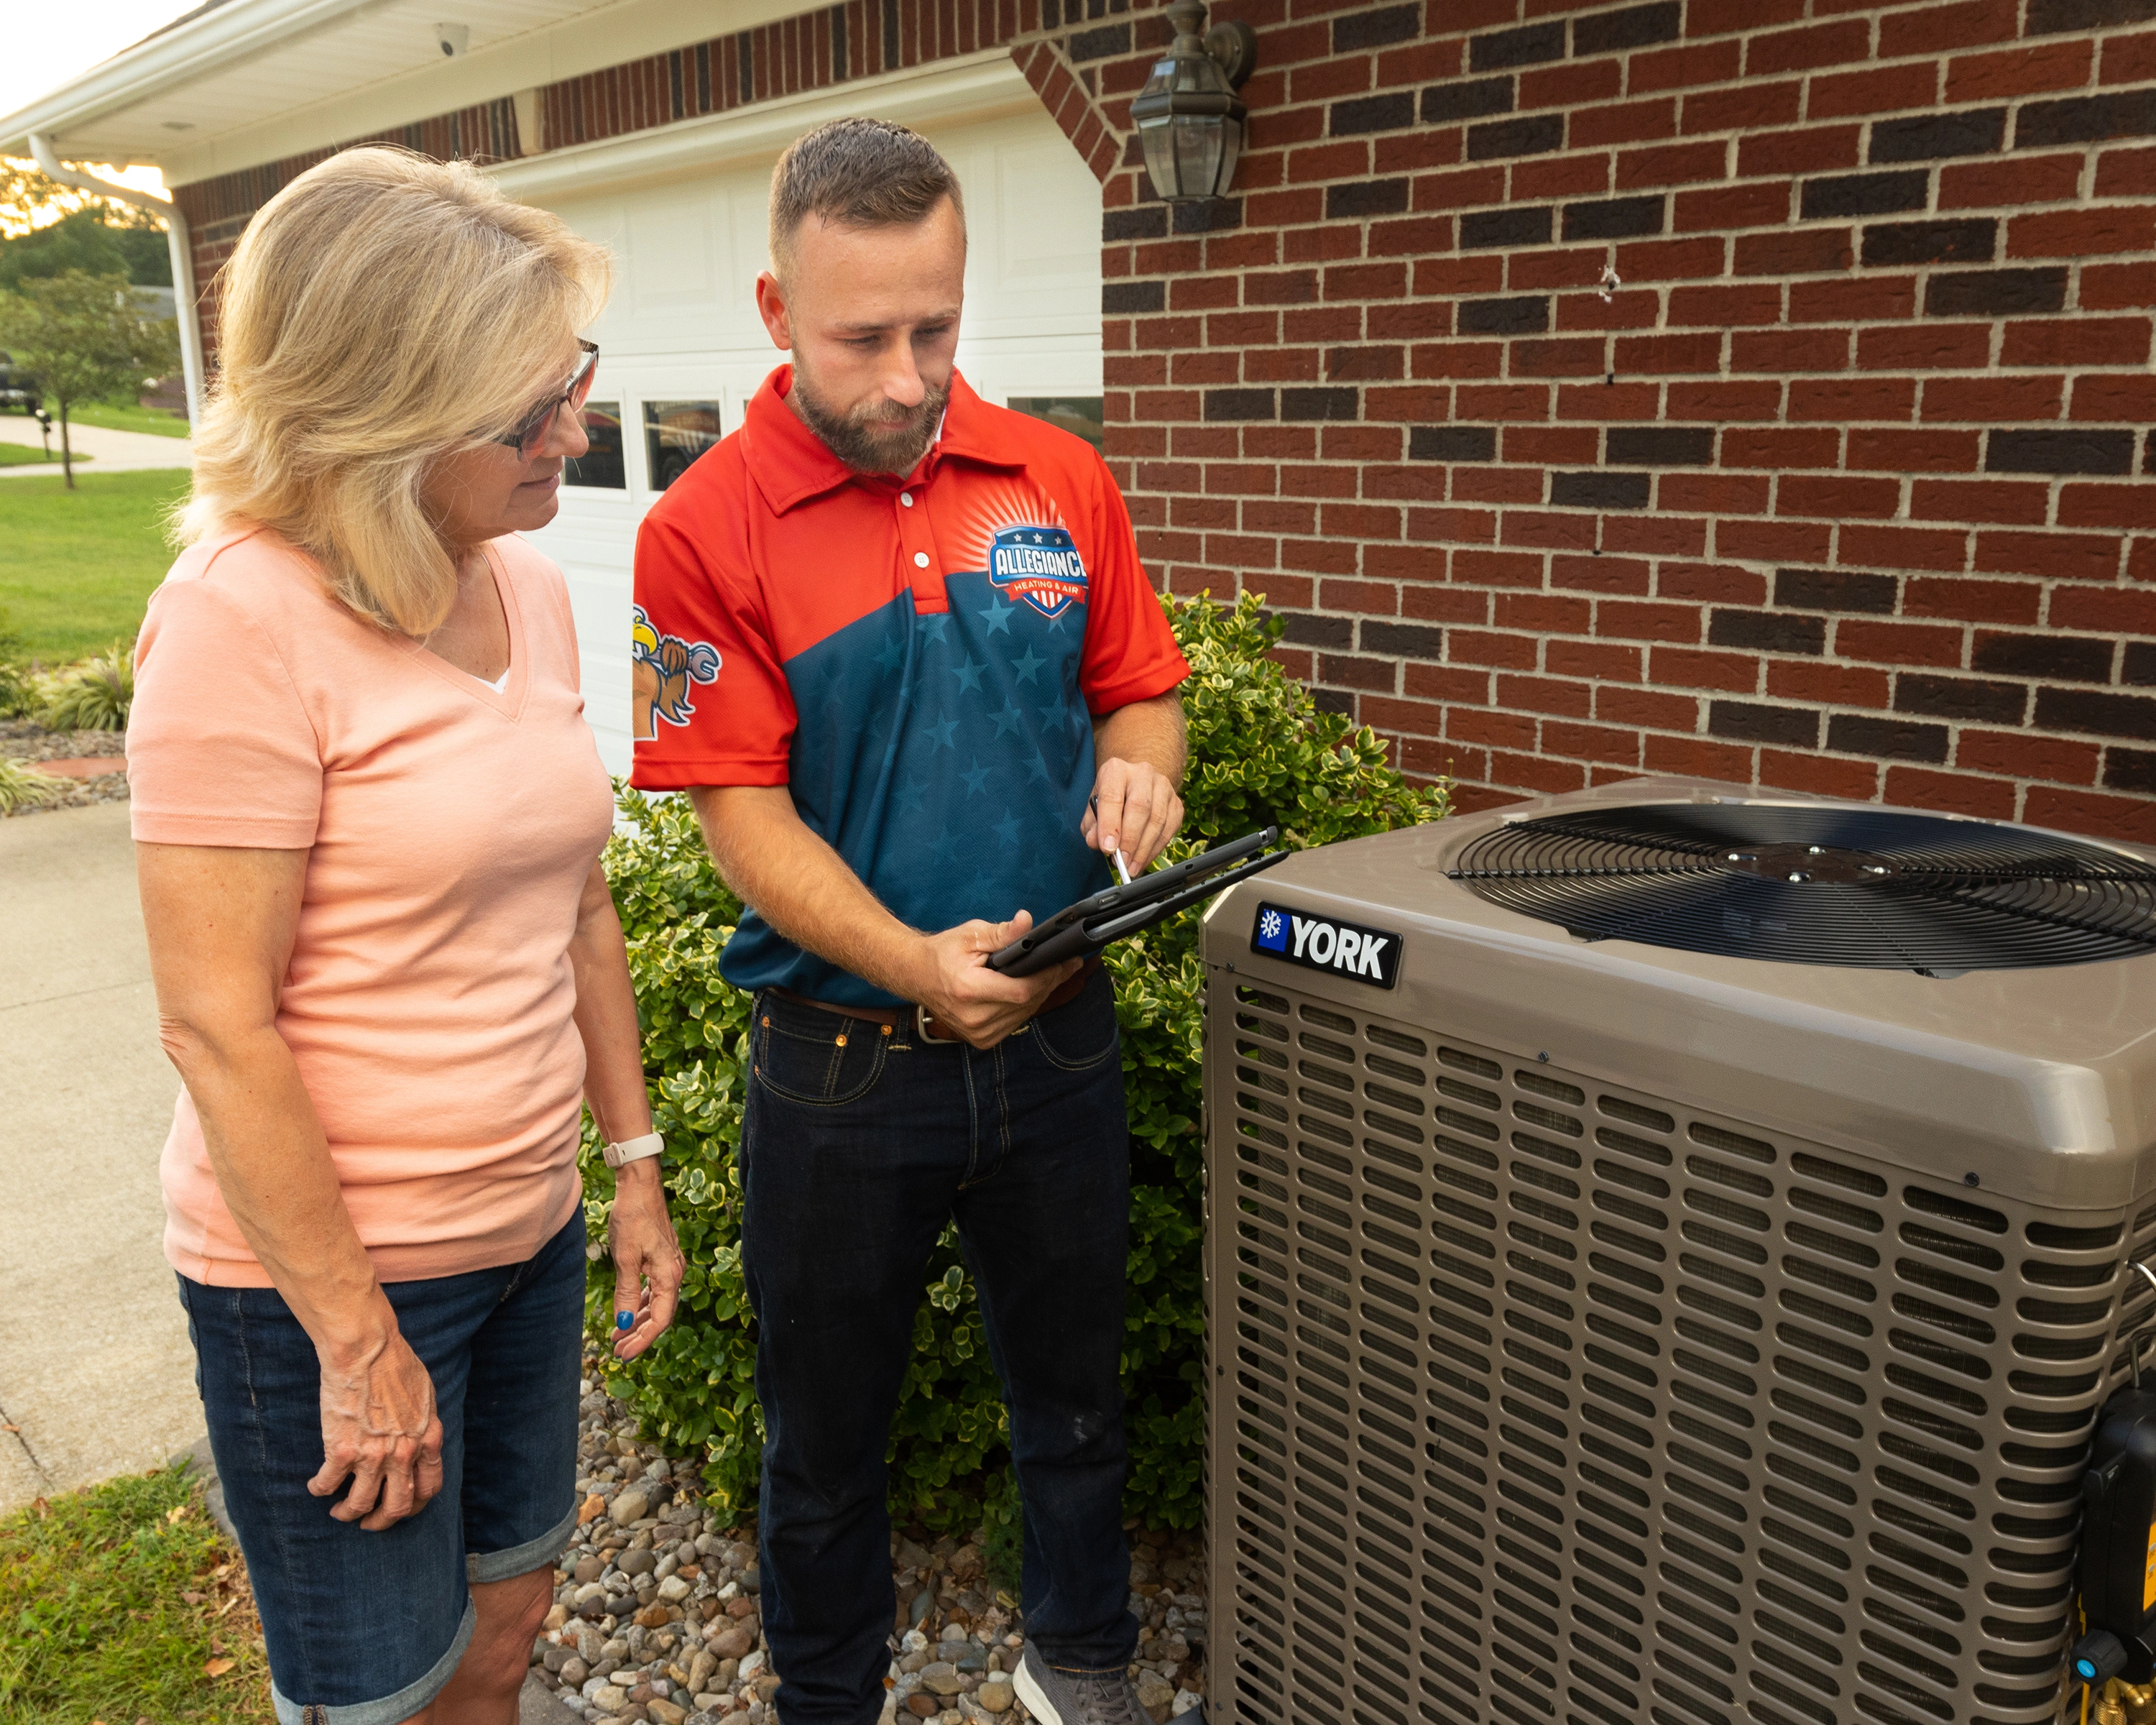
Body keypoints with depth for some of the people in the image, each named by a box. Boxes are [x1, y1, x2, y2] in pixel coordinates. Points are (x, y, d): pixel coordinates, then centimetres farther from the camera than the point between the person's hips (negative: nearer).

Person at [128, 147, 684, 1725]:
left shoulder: (530, 587, 2)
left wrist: (636, 1166, 11)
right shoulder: (246, 618, -20)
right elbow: (217, 1022, -19)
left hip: (528, 1229, 6)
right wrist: (356, 1342, -16)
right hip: (330, 1268, -6)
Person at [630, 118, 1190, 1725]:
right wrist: (915, 967, -28)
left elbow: (1143, 691, 8)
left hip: (1061, 1034, 3)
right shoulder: (707, 528, -11)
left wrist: (1137, 767, -15)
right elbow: (748, 814, -14)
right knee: (828, 1430, 17)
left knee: (1074, 1391, 22)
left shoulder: (1061, 481, -1)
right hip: (842, 1062, -3)